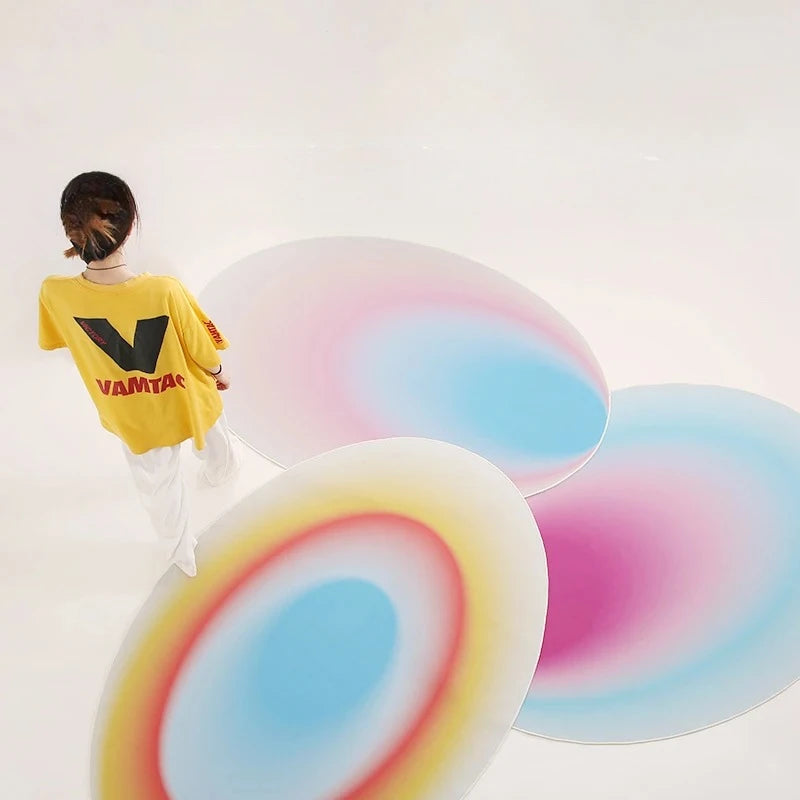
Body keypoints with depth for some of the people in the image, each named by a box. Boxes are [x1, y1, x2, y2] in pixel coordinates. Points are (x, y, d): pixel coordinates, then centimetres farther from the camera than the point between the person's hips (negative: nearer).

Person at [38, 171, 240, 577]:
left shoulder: (55, 293, -27)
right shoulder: (165, 291, -37)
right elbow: (204, 353, -21)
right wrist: (218, 373, 3)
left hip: (133, 416, 2)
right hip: (185, 398, -1)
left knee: (157, 483, 28)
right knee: (211, 436, 36)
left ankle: (182, 552, 52)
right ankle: (222, 471, 71)